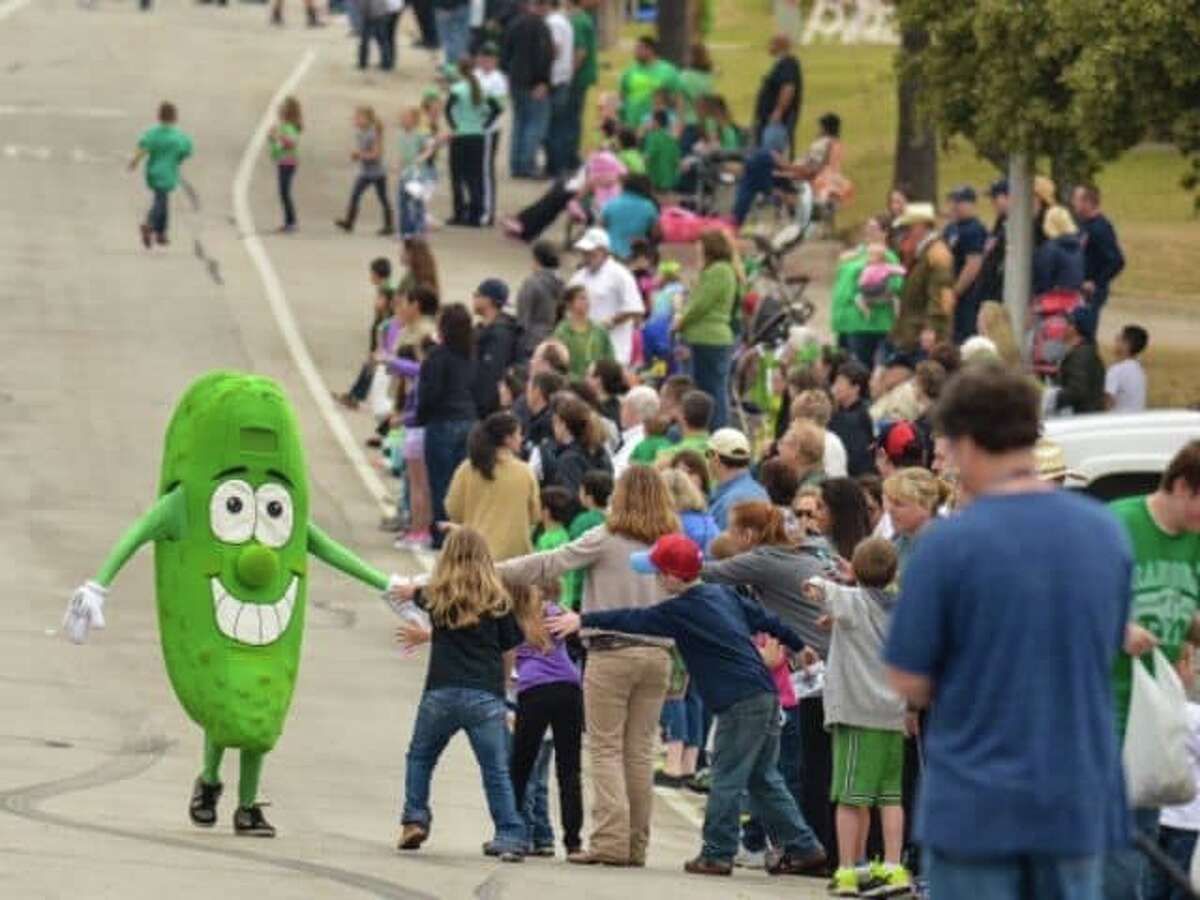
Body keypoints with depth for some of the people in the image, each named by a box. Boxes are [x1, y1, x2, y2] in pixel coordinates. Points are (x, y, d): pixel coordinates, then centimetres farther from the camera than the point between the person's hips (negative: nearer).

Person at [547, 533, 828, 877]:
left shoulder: (682, 611, -9)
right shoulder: (723, 595, 15)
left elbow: (634, 620, -9)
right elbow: (764, 619, 24)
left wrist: (583, 620, -5)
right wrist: (799, 645, 38)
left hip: (740, 705, -9)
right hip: (766, 695, 9)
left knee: (727, 780, -2)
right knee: (764, 779, 15)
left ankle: (717, 853, 2)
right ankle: (803, 847, 14)